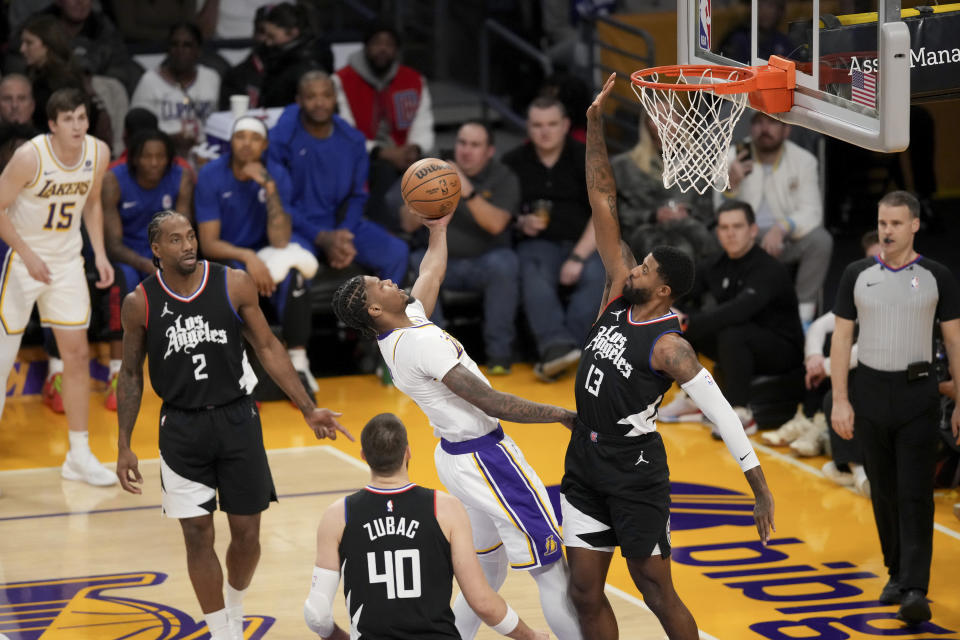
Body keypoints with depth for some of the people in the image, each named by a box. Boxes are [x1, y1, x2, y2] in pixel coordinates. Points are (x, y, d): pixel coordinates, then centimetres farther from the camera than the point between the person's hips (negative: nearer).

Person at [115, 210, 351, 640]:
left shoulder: (234, 285, -6)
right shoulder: (139, 304, -6)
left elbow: (267, 349, 2)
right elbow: (131, 375, 4)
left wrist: (308, 409, -2)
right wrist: (124, 447, 2)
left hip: (236, 419, 1)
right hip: (182, 427, -1)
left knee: (247, 533, 5)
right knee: (198, 535, -1)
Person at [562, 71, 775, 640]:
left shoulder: (670, 345, -18)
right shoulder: (621, 292, 1)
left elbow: (725, 418, -21)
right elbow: (605, 205, 1)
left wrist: (762, 493, -26)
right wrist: (595, 127, -3)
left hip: (636, 476, -7)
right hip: (586, 466, 7)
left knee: (657, 593, 0)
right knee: (586, 593, 7)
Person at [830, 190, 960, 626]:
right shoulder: (857, 275, 3)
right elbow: (841, 338, 4)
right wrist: (840, 400, -3)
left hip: (917, 393, -2)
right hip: (870, 392, 2)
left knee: (915, 494, -9)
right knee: (884, 491, 9)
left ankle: (915, 591, -13)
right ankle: (897, 574, 24)